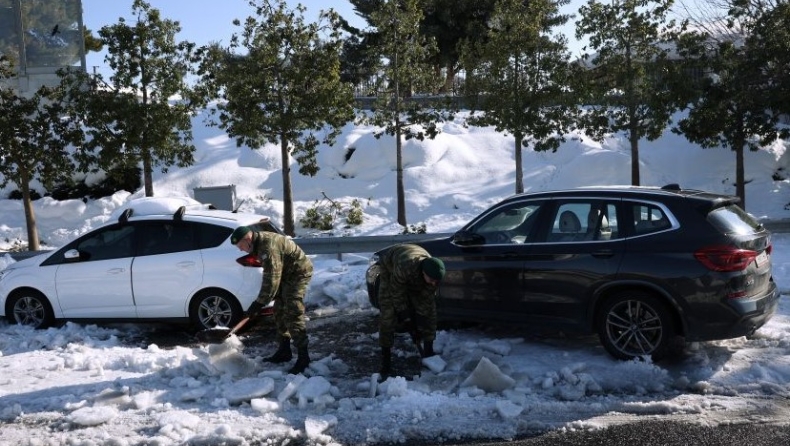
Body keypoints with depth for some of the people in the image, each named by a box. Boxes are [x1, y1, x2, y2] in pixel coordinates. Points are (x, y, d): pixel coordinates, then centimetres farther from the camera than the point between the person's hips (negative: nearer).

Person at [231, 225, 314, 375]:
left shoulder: (268, 247, -29)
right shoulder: (260, 242, 3)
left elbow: (271, 279, -29)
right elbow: (269, 276, 12)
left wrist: (259, 303, -23)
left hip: (298, 273, -11)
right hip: (286, 273, 11)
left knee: (293, 315, -15)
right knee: (280, 312, 13)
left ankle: (303, 357, -11)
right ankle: (284, 351, 23)